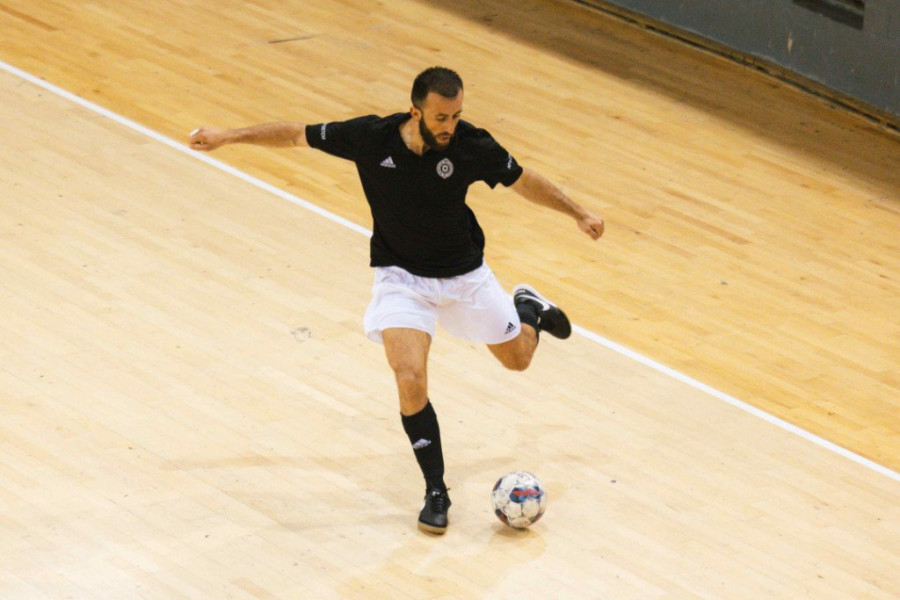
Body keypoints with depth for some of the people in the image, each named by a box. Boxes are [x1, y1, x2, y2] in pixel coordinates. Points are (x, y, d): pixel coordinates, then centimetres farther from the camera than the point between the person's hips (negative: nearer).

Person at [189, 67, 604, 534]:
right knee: (411, 380, -21)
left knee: (517, 358, 18)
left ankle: (528, 307, 55)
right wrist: (228, 137, -7)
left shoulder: (471, 145, -22)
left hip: (464, 273, 1)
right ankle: (435, 490, -3)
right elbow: (297, 134, -10)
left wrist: (578, 213, -5)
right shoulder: (371, 137, -23)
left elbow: (523, 180, -4)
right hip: (402, 277, -1)